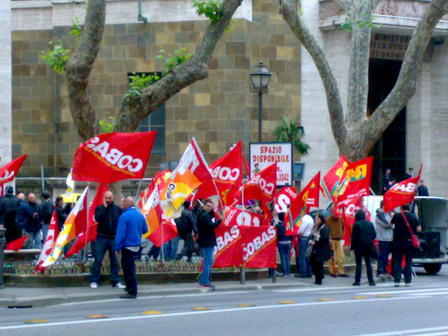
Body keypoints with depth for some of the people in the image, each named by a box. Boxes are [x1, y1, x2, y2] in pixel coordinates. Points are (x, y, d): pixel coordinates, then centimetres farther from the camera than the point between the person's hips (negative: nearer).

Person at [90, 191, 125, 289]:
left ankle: (116, 281, 11)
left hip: (114, 238, 1)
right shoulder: (99, 208, 3)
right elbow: (97, 218, -16)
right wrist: (104, 207, -13)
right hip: (101, 238, -1)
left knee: (115, 260, 5)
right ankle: (94, 281, 1)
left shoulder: (118, 209, 6)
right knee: (98, 259, -4)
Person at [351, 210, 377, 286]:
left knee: (358, 264, 0)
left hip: (359, 246, -4)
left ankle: (357, 281, -1)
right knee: (368, 263, 8)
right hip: (368, 247, 4)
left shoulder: (356, 224, -10)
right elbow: (374, 235, 7)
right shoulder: (370, 224, 4)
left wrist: (352, 246, -2)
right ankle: (371, 281, 5)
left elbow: (354, 236, -10)